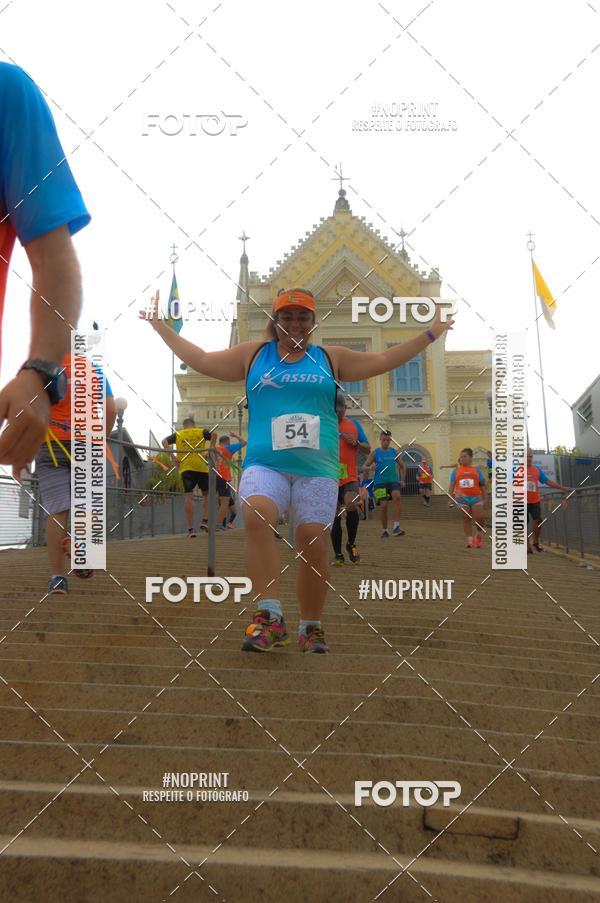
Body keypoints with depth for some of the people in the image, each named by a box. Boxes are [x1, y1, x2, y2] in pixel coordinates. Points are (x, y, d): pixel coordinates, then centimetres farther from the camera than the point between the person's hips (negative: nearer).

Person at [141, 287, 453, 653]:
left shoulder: (331, 358, 18)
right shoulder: (253, 355, 18)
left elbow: (384, 359, 22)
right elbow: (202, 360, 22)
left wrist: (430, 334, 22)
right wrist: (162, 328, 24)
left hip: (318, 469, 1)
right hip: (265, 465, -1)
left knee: (314, 544, -7)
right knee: (257, 516, -30)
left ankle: (311, 627, 11)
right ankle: (271, 616, -31)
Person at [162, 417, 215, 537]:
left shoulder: (178, 434, 16)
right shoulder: (201, 432, 14)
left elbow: (164, 441, 2)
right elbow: (214, 435, -5)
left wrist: (173, 456, -2)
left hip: (185, 468, 1)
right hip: (201, 466, 0)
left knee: (188, 496, -2)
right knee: (206, 494, 16)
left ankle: (191, 529, -7)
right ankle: (205, 521, 2)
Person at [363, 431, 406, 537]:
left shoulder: (394, 452, 11)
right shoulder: (375, 453, 6)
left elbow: (402, 466, 22)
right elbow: (365, 467, 6)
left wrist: (402, 480, 11)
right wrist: (369, 468, -17)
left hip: (393, 481, 1)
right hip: (380, 482, -1)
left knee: (396, 496, -28)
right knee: (383, 505, -10)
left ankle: (396, 527, -30)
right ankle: (384, 530, 11)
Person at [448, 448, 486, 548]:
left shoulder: (476, 470, 9)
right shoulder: (456, 471, 9)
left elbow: (482, 486, 11)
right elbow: (452, 485, 5)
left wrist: (484, 500, 8)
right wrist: (450, 499, -4)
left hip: (476, 497, -1)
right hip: (462, 498, 1)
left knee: (480, 517, -11)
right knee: (466, 519, 1)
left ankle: (479, 533, 17)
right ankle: (470, 540, 7)